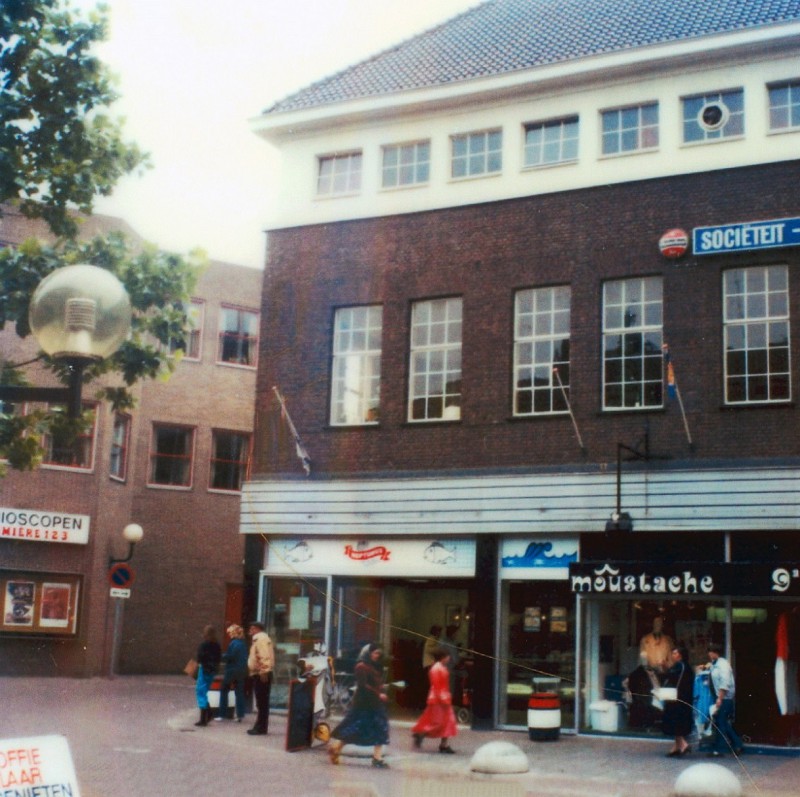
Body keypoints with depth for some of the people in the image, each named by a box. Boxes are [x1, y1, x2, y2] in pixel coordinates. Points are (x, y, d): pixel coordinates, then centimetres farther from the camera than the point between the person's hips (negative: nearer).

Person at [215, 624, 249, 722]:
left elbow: (229, 657, -19)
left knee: (224, 691, 4)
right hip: (242, 671, 7)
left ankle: (222, 714, 4)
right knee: (239, 692, 10)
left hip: (232, 670, -7)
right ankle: (240, 715, 8)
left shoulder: (234, 643, -16)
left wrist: (221, 656, -3)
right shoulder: (243, 643, 8)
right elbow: (245, 657, 11)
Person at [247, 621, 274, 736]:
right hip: (259, 674, 11)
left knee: (262, 702, -8)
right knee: (261, 702, 13)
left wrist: (263, 672, -26)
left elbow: (264, 656, -23)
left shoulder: (261, 638, -13)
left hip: (261, 675, -11)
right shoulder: (258, 638, 20)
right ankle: (260, 726, 18)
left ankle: (261, 728, -7)